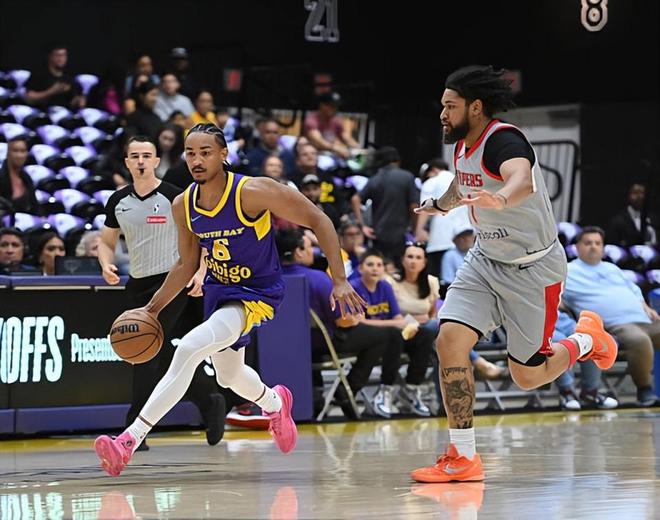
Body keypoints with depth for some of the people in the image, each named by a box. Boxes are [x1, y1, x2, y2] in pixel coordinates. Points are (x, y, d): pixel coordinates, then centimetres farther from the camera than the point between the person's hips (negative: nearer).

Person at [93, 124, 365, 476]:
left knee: (188, 349, -28)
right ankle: (274, 403, 61)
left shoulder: (253, 192, -25)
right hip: (217, 289, 7)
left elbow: (318, 222, -17)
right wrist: (152, 309, 1)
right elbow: (187, 265, 8)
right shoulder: (183, 206, -8)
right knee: (228, 376, 25)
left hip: (257, 293, -7)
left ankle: (131, 438, -28)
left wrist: (338, 281, -21)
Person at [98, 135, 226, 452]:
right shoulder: (118, 201, 6)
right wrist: (106, 265, -4)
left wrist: (200, 273, -17)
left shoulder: (173, 197, -8)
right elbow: (106, 241, 17)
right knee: (162, 354, 12)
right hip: (137, 284, 7)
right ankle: (209, 401, 31)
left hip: (172, 281, -6)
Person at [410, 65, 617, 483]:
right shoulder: (462, 146, 2)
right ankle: (464, 458, -8)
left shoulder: (503, 140, -24)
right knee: (450, 340, -14)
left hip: (533, 268, -7)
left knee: (527, 377, 1)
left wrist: (500, 198, -70)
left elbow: (524, 181, -48)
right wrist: (439, 205, 48)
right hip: (486, 260, 7)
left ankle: (586, 340, 33)